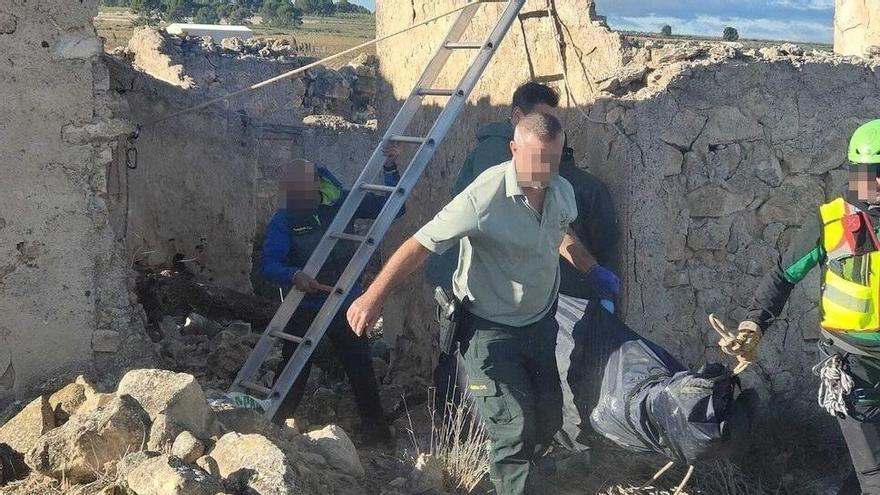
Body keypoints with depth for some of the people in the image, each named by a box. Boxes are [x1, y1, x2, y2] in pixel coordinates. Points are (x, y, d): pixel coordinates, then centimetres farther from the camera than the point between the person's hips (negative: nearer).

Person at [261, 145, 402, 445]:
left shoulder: (341, 204, -5)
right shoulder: (284, 220, -10)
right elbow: (270, 265, -21)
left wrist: (391, 169, -16)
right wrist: (293, 276, -42)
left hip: (345, 304, 2)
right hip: (304, 307, -1)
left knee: (361, 368, 9)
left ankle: (375, 429, 23)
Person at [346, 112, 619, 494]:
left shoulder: (562, 192, -4)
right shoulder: (485, 197, -27)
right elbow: (422, 244, -27)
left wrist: (594, 271, 17)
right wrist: (375, 294, -31)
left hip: (541, 323, 7)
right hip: (491, 330, -7)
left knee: (549, 420, 16)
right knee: (513, 430, -7)